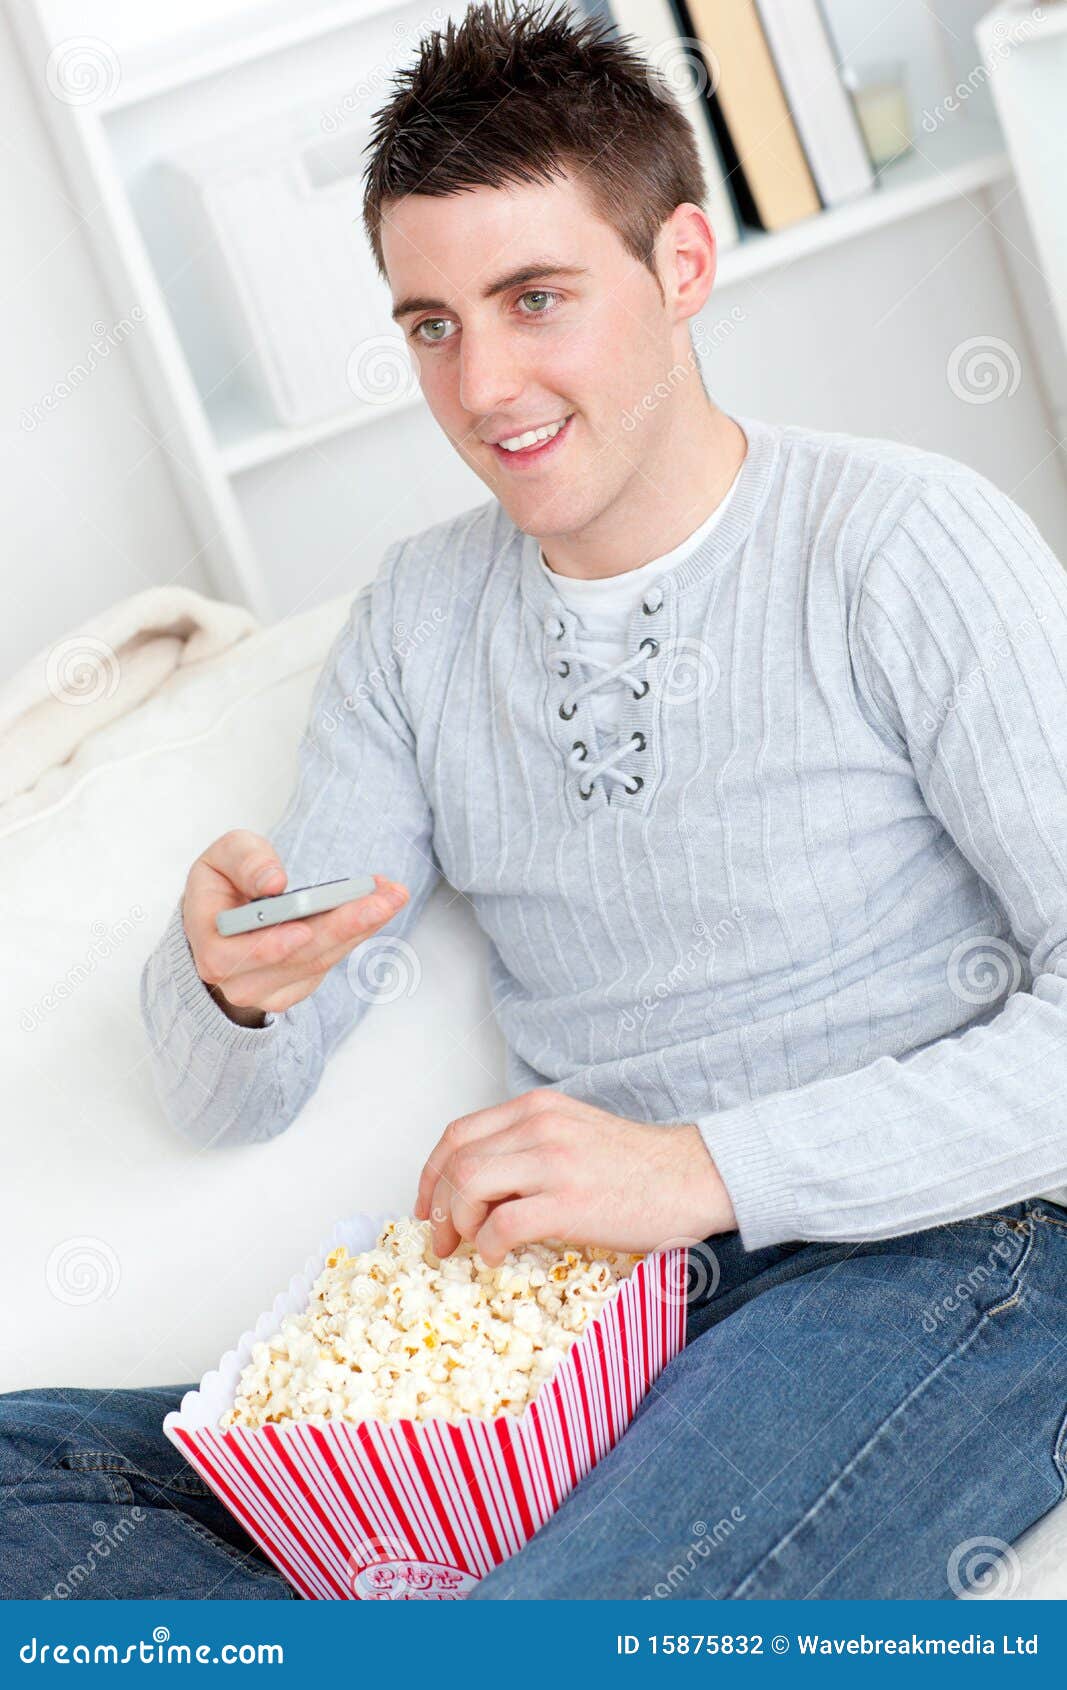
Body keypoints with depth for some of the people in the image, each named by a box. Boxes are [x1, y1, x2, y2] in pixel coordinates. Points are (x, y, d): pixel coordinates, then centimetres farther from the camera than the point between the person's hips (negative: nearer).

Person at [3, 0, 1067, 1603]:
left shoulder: (904, 541, -4)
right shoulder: (416, 619, 12)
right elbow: (229, 1104, 12)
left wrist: (708, 1162, -20)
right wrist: (230, 979, -12)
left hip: (927, 1255, -5)